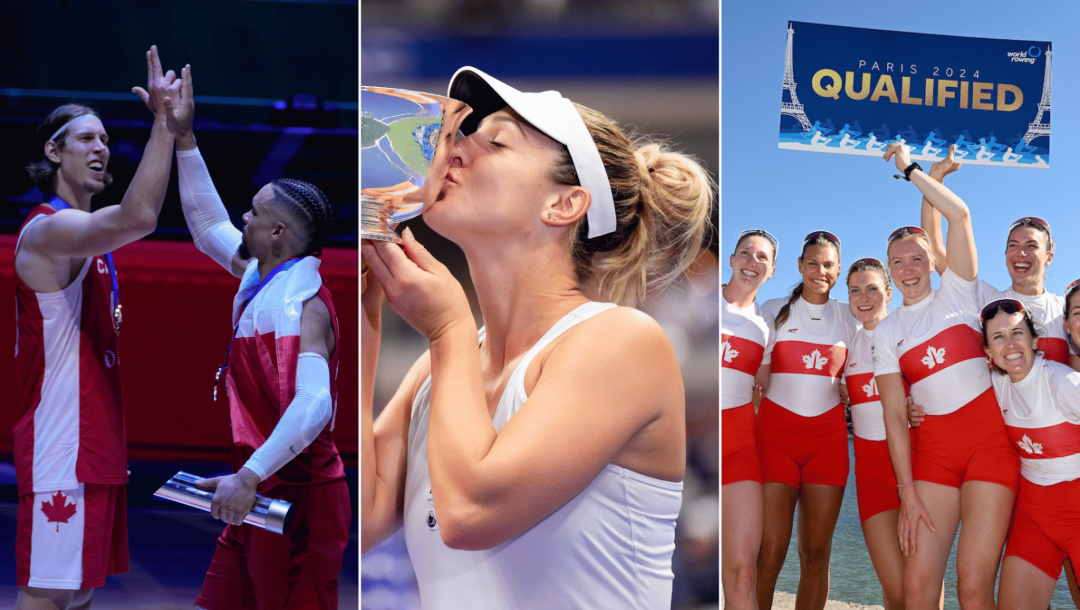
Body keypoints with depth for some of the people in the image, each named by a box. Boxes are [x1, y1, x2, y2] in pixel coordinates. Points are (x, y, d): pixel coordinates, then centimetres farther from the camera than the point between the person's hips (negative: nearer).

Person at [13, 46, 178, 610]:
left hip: (95, 446, 10)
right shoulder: (49, 229, -14)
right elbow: (139, 217, -34)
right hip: (61, 451, -10)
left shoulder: (83, 234, 17)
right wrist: (163, 120, -31)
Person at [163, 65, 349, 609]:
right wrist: (183, 138, 22)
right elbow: (208, 225, 25)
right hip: (257, 498, 9)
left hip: (298, 497, -9)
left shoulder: (304, 305, -19)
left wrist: (249, 477, -39)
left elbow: (314, 404, -33)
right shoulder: (259, 279, 9)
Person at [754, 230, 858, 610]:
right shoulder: (775, 311, 8)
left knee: (816, 554, 0)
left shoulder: (848, 317, 13)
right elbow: (760, 378, 8)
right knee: (770, 552, -12)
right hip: (776, 432, -2)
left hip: (827, 436, 2)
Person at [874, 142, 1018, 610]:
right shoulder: (887, 332, 10)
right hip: (933, 448, 2)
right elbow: (894, 416, 4)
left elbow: (959, 215, -6)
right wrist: (907, 493, -4)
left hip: (990, 439, -2)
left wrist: (910, 168, 1)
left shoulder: (956, 294, 6)